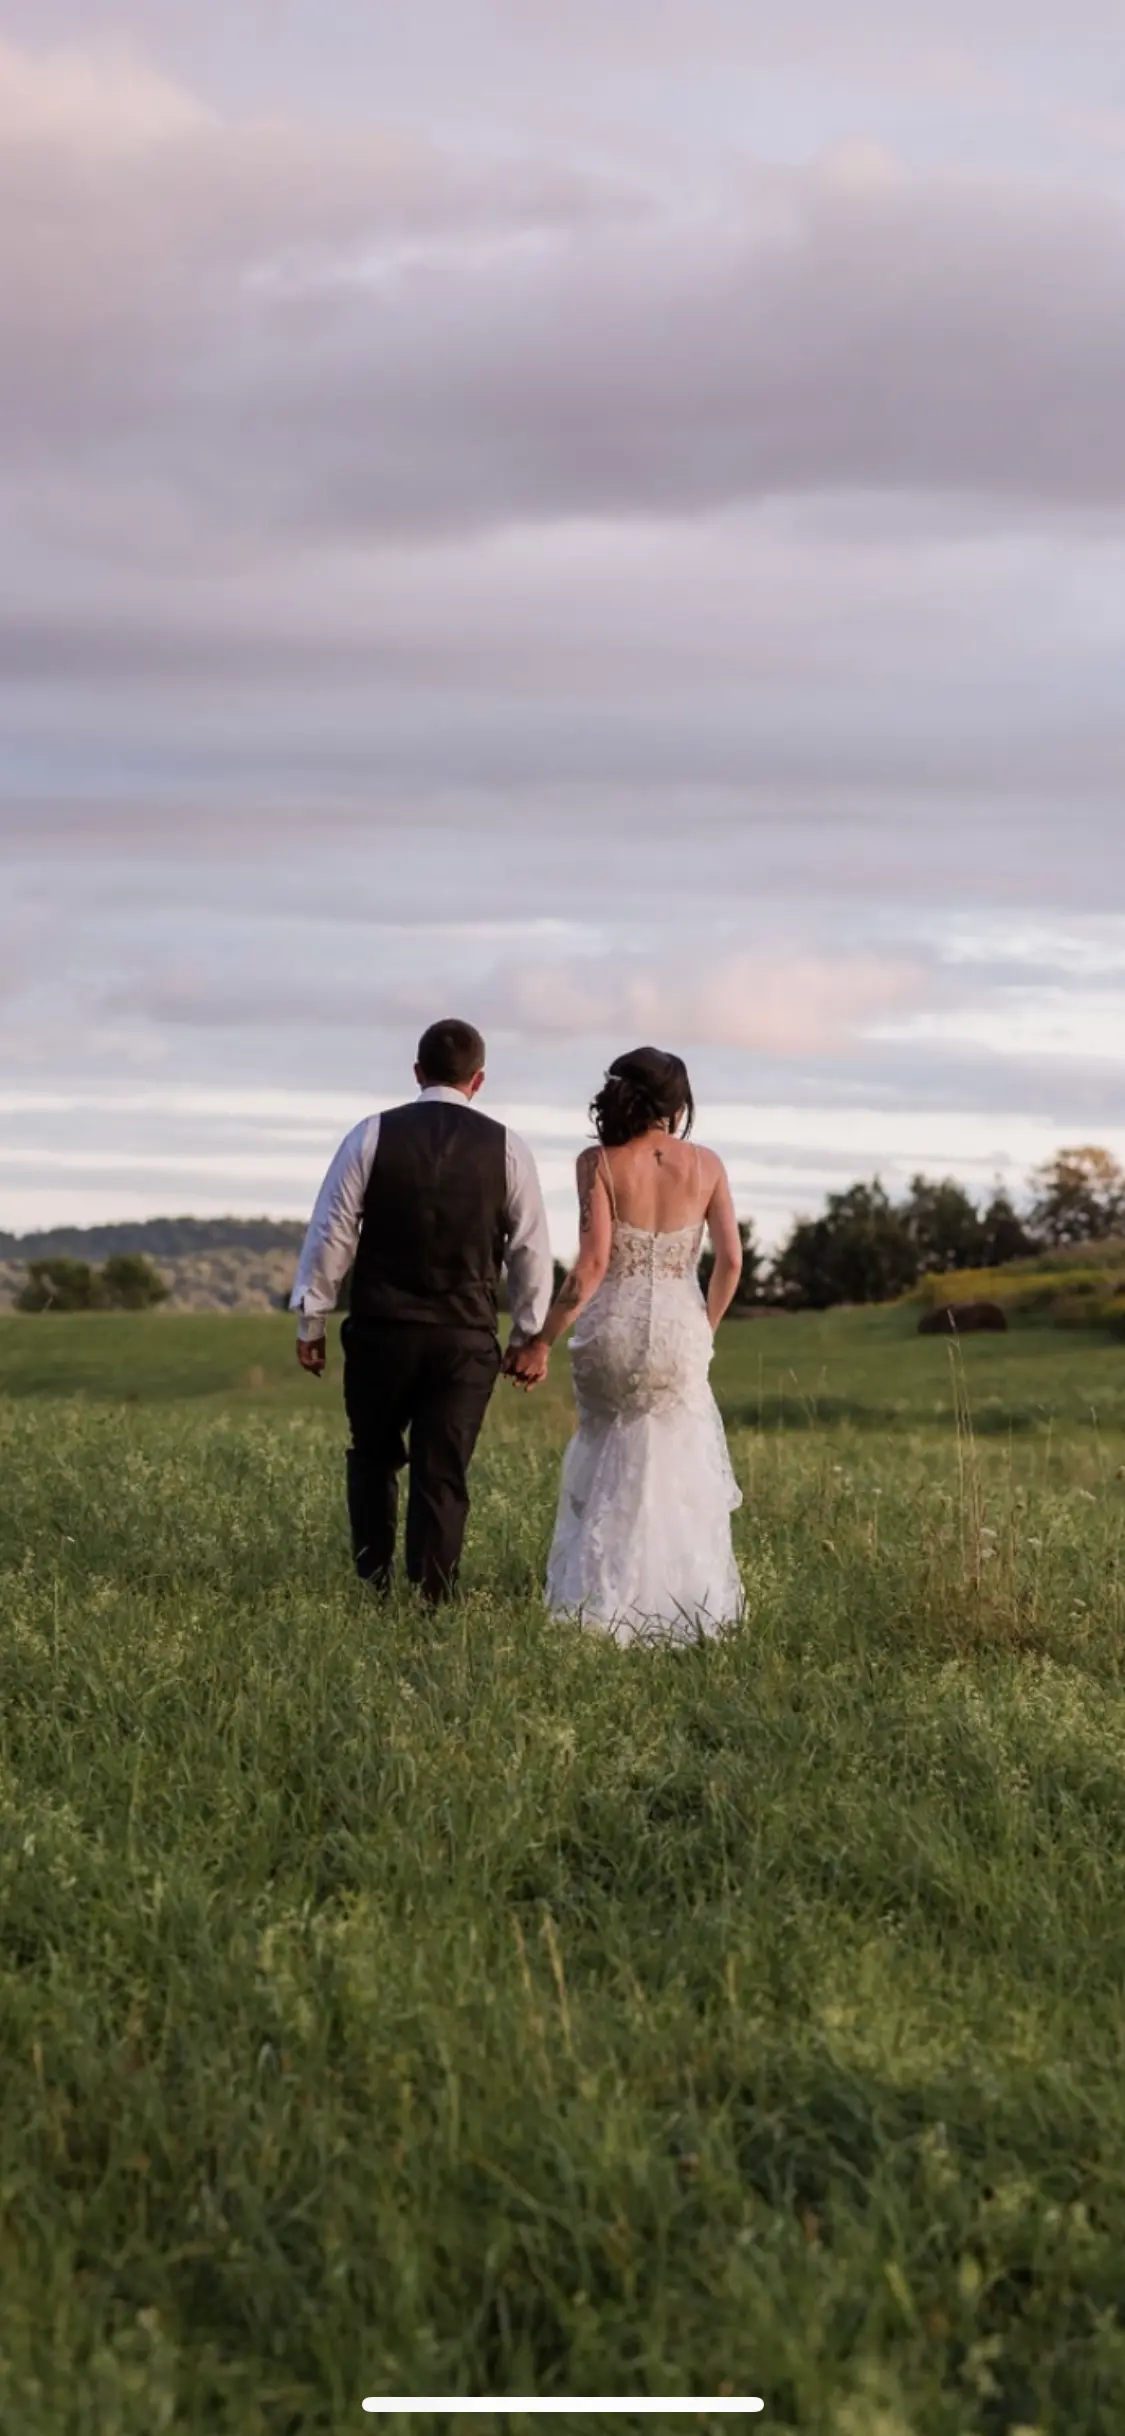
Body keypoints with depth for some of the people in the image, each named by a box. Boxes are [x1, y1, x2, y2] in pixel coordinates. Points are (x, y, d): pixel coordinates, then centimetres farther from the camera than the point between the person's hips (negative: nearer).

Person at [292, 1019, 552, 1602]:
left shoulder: (372, 1136, -2)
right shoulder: (506, 1148, 0)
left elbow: (332, 1233, -1)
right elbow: (531, 1248, 4)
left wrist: (311, 1319, 7)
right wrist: (529, 1334, 14)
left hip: (380, 1331, 0)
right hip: (466, 1340, 0)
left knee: (373, 1457, 18)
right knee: (442, 1475, 4)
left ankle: (373, 1584, 15)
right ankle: (430, 1602, 2)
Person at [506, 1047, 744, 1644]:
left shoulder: (599, 1163, -6)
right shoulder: (705, 1166, 0)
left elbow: (592, 1263, -13)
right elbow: (730, 1260, -2)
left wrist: (543, 1341, -7)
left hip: (611, 1330, -1)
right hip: (679, 1332, 1)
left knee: (606, 1468, 14)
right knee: (681, 1476, 14)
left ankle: (600, 1607, 10)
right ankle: (684, 1613, 12)